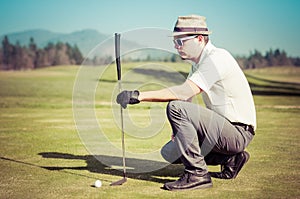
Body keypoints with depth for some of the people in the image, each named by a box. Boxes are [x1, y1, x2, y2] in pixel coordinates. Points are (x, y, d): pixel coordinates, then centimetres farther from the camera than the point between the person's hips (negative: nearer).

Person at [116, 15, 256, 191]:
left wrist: (139, 95, -33)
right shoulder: (198, 62, 14)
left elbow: (185, 92, -30)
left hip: (239, 132, -10)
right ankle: (230, 158, 11)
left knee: (175, 107, -23)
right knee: (169, 151, 8)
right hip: (227, 130, 10)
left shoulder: (217, 58, -18)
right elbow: (186, 97, 11)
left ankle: (197, 174, -17)